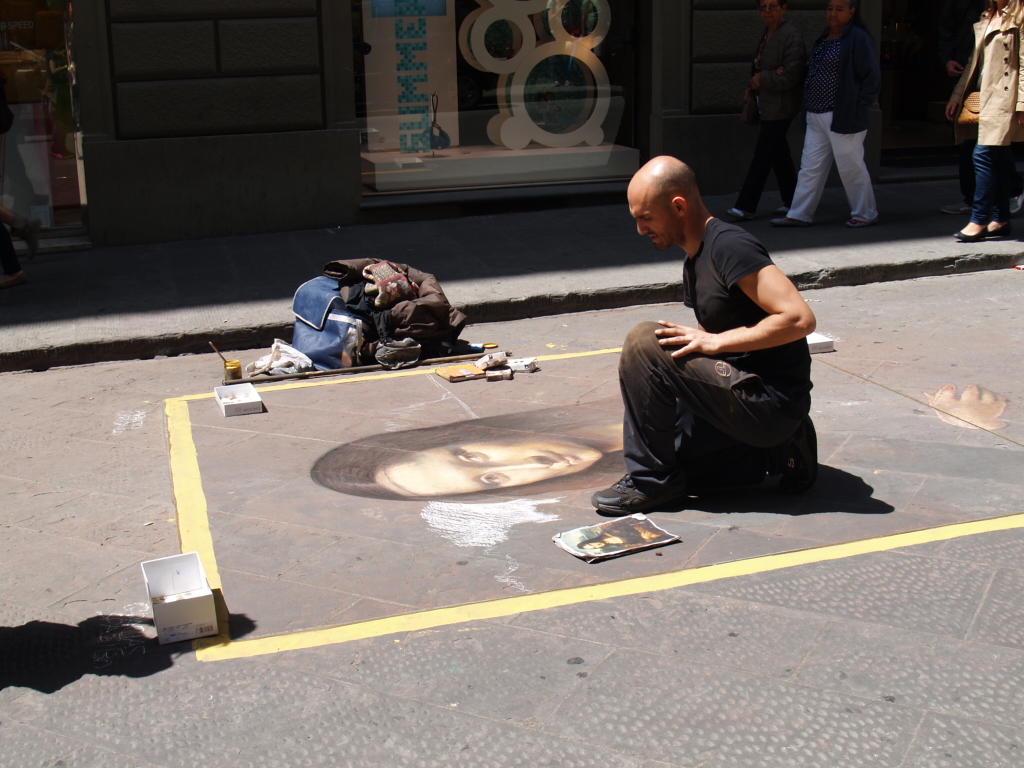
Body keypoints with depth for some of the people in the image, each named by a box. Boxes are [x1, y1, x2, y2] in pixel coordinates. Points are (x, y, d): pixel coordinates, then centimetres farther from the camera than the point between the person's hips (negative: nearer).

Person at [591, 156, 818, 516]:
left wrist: (715, 341, -19)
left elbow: (800, 318, -24)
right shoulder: (695, 260, 14)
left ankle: (651, 479, -8)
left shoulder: (729, 245, -17)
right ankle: (776, 452, 12)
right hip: (740, 395, 10)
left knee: (644, 341, -18)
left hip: (771, 402, -10)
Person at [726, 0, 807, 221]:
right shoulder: (767, 33, 12)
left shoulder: (791, 36, -16)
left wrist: (762, 80, -14)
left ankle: (746, 206, -4)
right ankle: (792, 201, 24)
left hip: (780, 107, -9)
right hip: (767, 103, 9)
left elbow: (791, 76, -21)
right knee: (779, 153, 14)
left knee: (763, 155, -7)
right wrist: (754, 86, 9)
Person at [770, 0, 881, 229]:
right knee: (810, 166, 10)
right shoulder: (825, 37, 13)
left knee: (850, 166, 1)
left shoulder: (858, 38, -11)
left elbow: (872, 77, -13)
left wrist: (858, 108, -15)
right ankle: (799, 214, 15)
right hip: (817, 116, 8)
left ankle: (865, 214, 15)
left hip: (843, 117, -8)